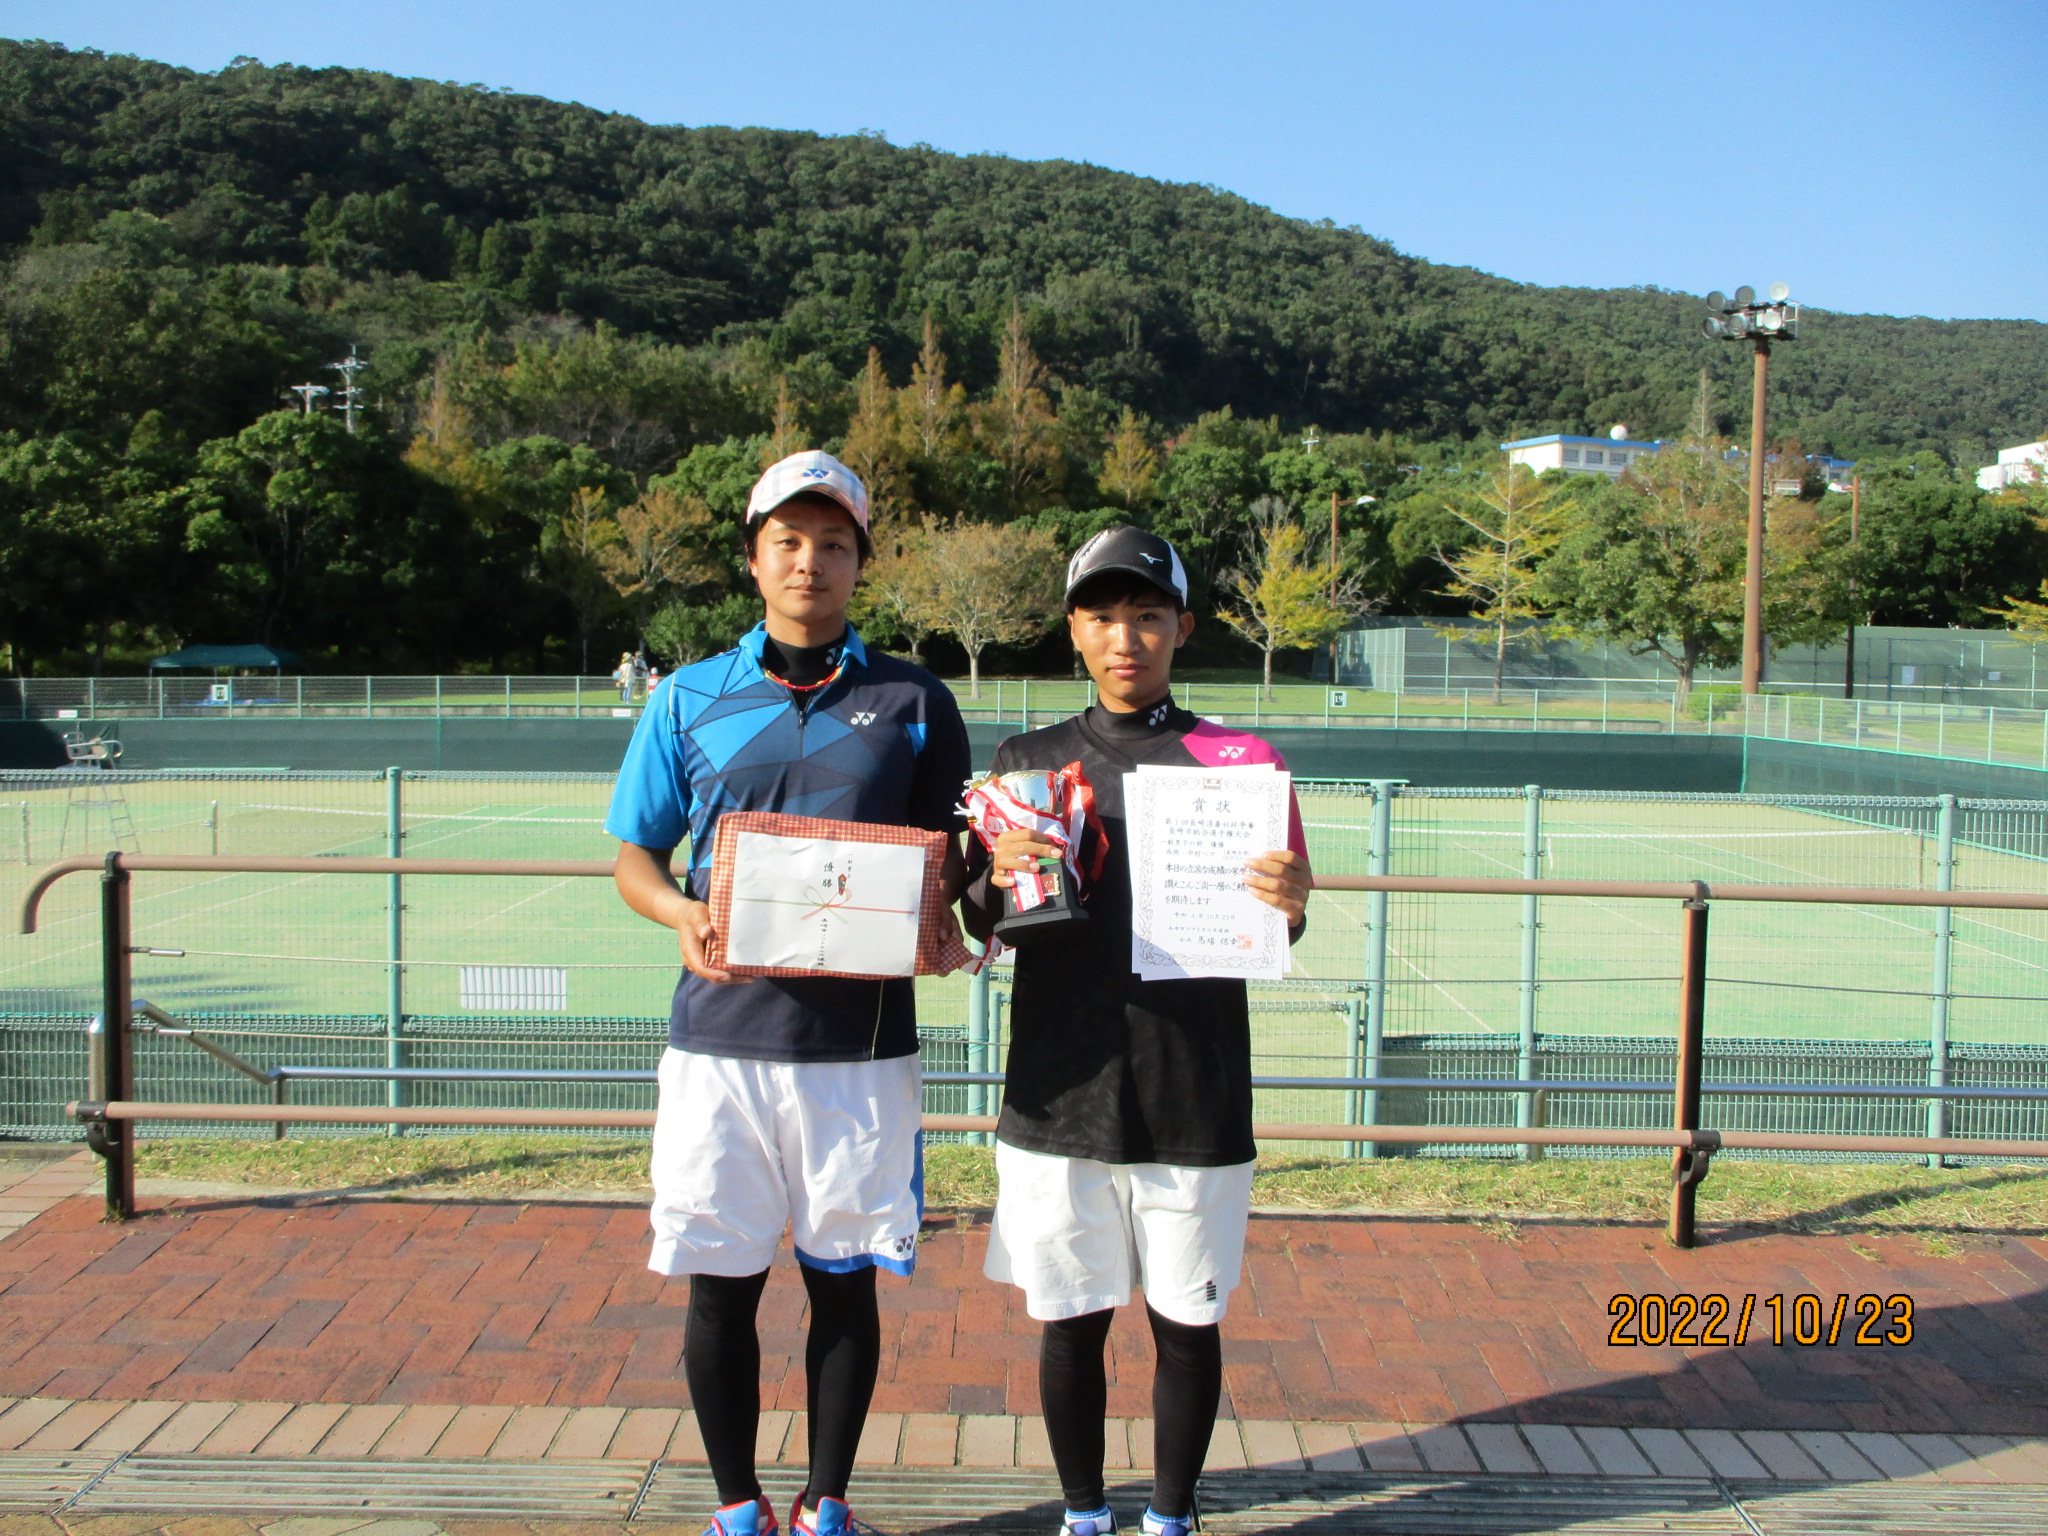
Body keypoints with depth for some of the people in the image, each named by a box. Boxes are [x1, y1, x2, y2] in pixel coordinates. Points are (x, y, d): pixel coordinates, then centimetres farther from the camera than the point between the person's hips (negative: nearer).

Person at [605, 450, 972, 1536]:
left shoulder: (914, 703, 7)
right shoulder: (689, 699, 8)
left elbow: (949, 863, 10)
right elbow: (634, 856, 10)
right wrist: (682, 914, -11)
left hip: (862, 1038, 0)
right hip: (721, 1032, 1)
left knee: (844, 1277, 9)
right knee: (721, 1279, 7)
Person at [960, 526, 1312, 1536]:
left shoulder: (1239, 761, 2)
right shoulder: (1025, 761, 7)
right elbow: (978, 922, 7)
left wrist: (1287, 912, -20)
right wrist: (997, 879, -15)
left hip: (1194, 1102, -1)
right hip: (1058, 1101, 1)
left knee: (1187, 1323, 10)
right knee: (1070, 1322, 10)